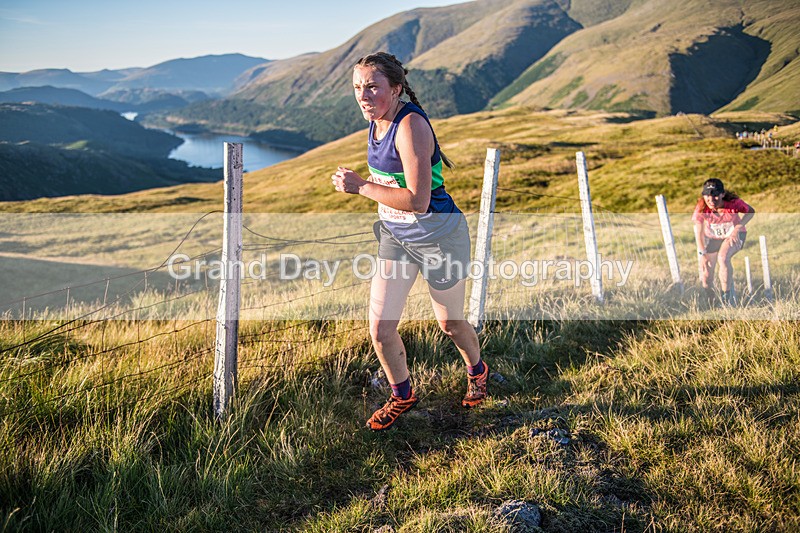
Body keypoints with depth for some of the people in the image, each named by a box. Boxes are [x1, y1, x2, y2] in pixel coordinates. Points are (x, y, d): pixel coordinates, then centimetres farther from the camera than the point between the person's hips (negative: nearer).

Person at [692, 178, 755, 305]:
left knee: (723, 257, -36)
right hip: (712, 237, 2)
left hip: (733, 235, -2)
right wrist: (702, 253, -26)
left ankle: (727, 298, -22)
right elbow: (699, 232, -19)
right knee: (705, 278, -6)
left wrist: (737, 228, -20)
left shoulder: (734, 203, -27)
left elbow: (751, 212, -8)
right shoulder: (701, 208, -25)